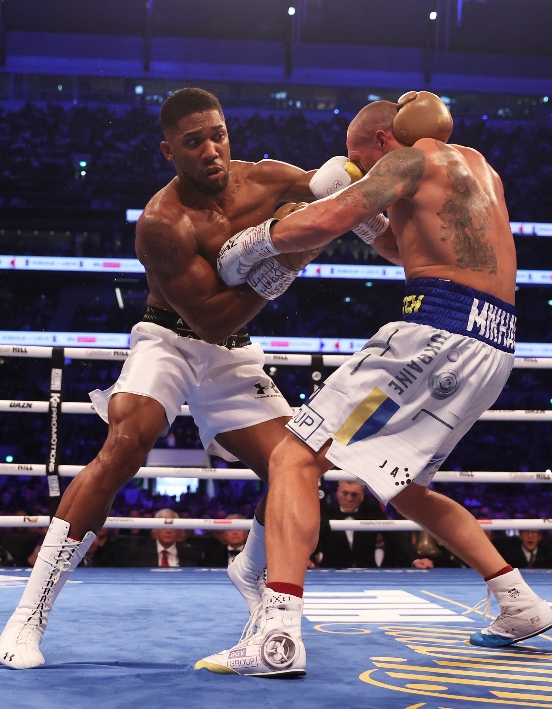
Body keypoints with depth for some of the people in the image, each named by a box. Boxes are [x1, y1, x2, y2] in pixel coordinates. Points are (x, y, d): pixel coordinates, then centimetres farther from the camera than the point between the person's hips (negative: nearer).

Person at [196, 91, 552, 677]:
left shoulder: (413, 157, 1)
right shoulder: (476, 165, 27)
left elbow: (326, 222, -13)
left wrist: (253, 240, 1)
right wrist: (368, 220, 25)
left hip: (439, 331, -9)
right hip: (494, 347, 9)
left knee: (295, 458, -11)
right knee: (401, 483, 27)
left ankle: (277, 636, -26)